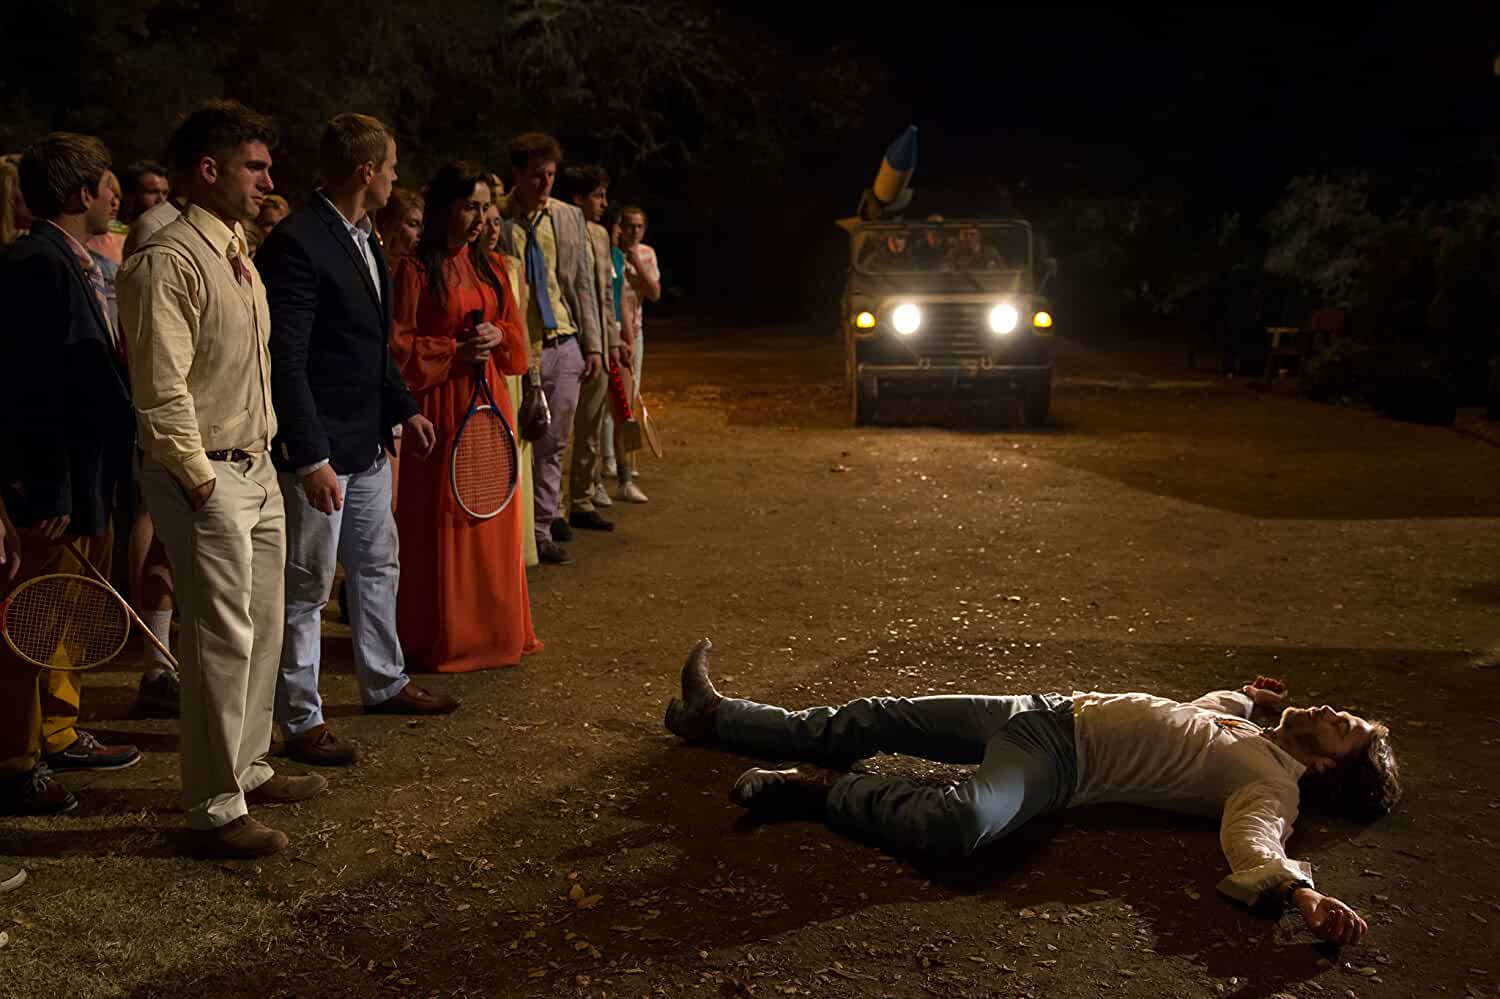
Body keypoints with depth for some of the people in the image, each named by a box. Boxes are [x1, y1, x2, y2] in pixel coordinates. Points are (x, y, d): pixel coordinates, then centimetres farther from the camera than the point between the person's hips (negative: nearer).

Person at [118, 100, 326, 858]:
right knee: (222, 639, -3)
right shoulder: (167, 261, -17)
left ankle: (246, 768, 33)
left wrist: (263, 454, 14)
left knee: (262, 626, 17)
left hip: (255, 468, 10)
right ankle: (215, 808, 9)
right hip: (206, 480, -9)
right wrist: (199, 477, -17)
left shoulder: (235, 249, 13)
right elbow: (161, 389, -21)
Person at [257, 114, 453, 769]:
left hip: (368, 443, 10)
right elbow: (285, 363, -23)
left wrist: (403, 408, 17)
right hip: (320, 450, -10)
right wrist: (311, 457, -25)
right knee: (307, 586, 3)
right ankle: (301, 721, 16)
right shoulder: (297, 244, -20)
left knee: (377, 566, 21)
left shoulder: (364, 238, 10)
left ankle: (384, 684, 38)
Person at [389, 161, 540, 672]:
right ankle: (442, 636, 9)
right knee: (441, 519, -1)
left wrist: (498, 336, -5)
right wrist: (455, 351, -15)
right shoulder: (415, 270, -7)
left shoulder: (491, 266, 11)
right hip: (440, 405, -6)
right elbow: (398, 344, -8)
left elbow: (516, 332, 16)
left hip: (489, 399, 6)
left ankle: (492, 626, 22)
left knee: (491, 516, 10)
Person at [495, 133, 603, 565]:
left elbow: (583, 285, 12)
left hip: (563, 347, 4)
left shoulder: (570, 217, 9)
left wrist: (593, 344, 8)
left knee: (552, 445, 9)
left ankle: (542, 531, 19)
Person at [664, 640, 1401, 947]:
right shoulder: (1244, 726, 17)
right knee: (877, 719, 8)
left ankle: (821, 793, -18)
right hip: (1049, 713, 9)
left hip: (1057, 765, -8)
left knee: (959, 821, -40)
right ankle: (716, 717, 19)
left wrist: (1299, 890, -44)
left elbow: (1253, 844, -28)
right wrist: (1247, 698, 33)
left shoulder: (1274, 785, -6)